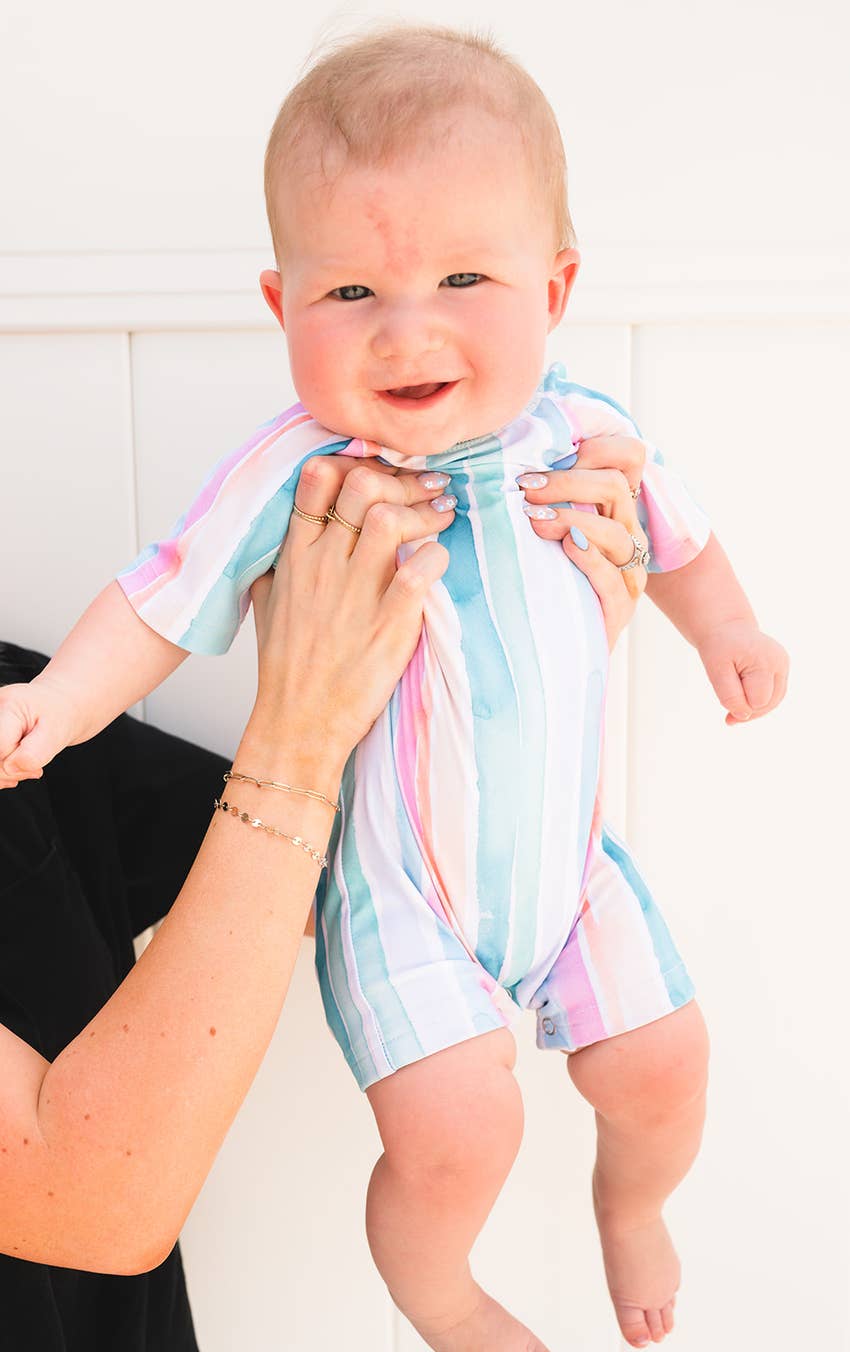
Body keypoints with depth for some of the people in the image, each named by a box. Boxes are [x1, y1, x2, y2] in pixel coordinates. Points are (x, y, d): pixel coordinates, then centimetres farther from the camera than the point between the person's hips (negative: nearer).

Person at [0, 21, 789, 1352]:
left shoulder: (583, 431, -9)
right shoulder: (293, 472, -21)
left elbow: (670, 528, 12)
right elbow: (164, 598, -14)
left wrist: (726, 629, 20)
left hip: (567, 860, 4)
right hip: (397, 893, -4)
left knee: (662, 1068, 11)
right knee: (454, 1140, -12)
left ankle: (632, 1205, 50)